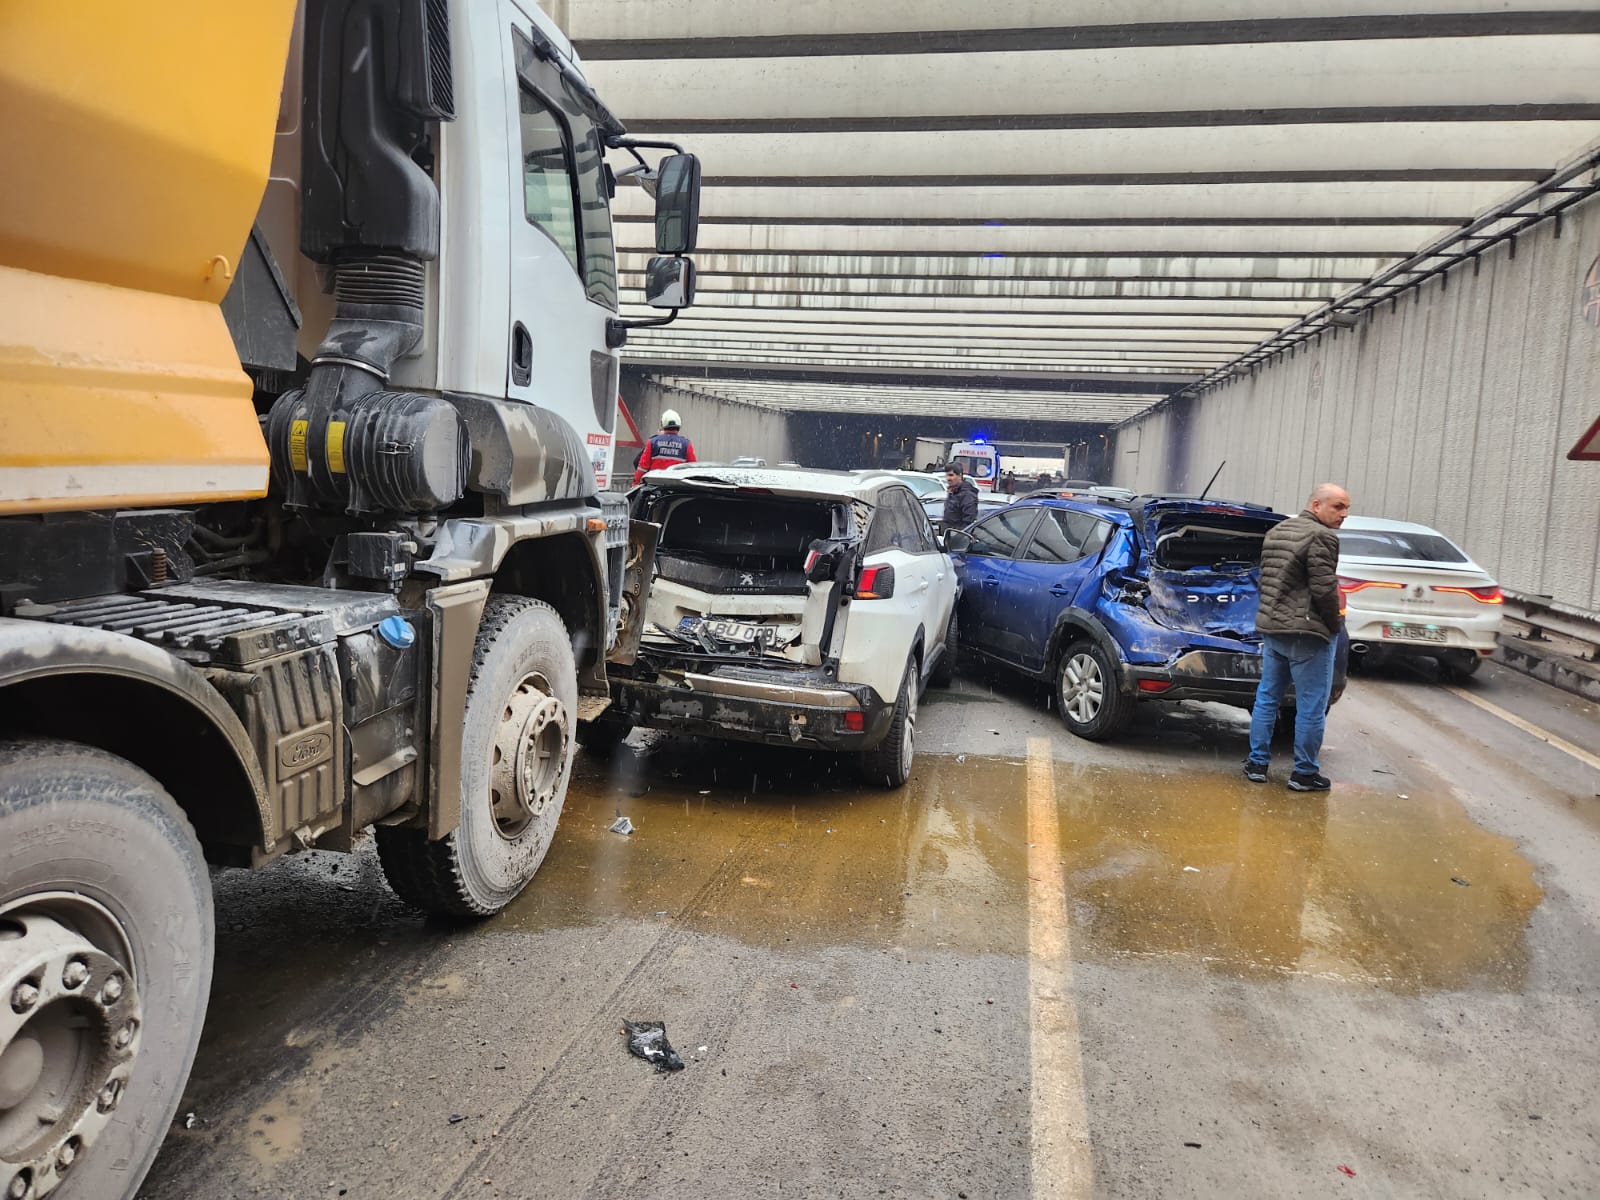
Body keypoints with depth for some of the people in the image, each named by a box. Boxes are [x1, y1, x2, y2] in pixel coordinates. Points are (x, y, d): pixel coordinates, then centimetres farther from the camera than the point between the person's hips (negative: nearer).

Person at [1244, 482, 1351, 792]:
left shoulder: (1275, 532, 13)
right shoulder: (1321, 537, -14)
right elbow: (1324, 590, -18)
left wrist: (1273, 615, 18)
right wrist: (1335, 623, -3)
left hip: (1270, 627, 8)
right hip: (1308, 633, -8)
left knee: (1267, 697, 16)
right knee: (1311, 707, 2)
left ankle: (1257, 763, 21)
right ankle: (1304, 774, 9)